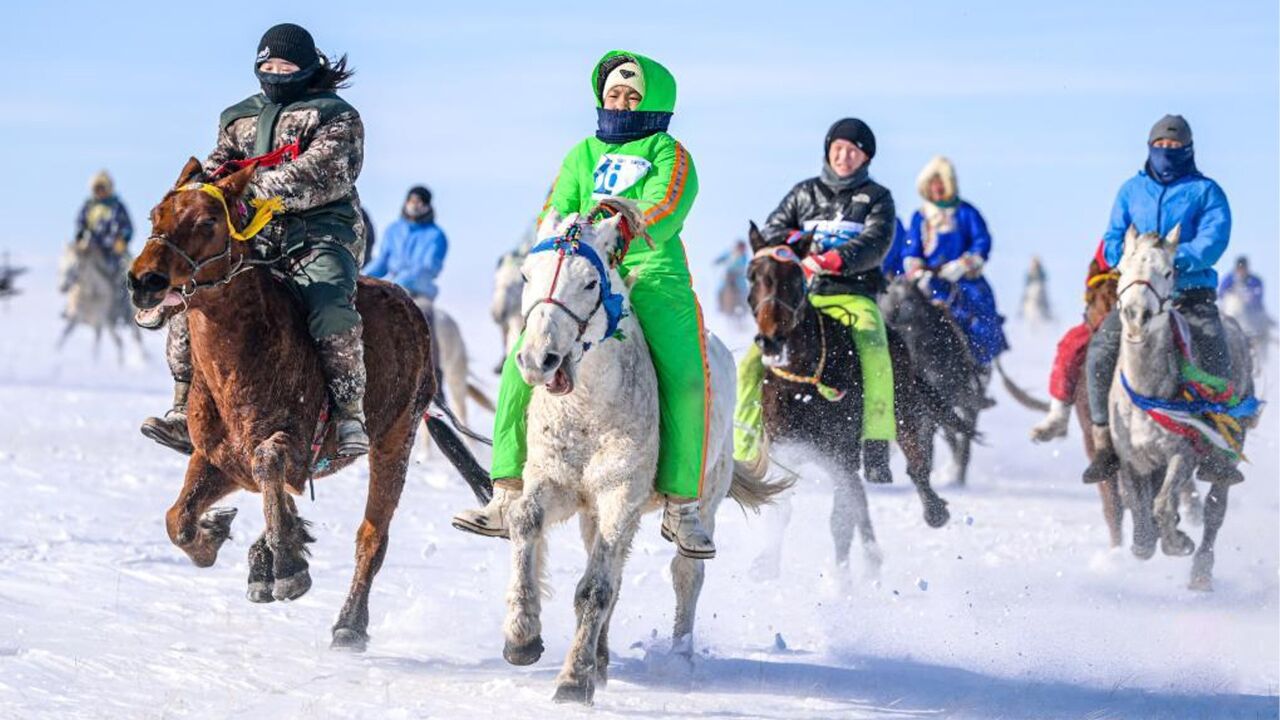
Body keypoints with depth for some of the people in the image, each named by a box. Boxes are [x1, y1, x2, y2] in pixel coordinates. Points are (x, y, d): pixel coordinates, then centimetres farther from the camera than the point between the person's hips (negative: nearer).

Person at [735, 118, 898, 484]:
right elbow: (771, 230, 17)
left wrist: (839, 259, -23)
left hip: (854, 295, -3)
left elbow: (876, 242, -6)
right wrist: (794, 240, -6)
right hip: (801, 294, 3)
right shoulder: (804, 193, 19)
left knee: (875, 357, -32)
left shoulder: (876, 198, 10)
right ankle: (743, 451, -5)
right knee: (752, 364, -13)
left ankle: (877, 452, -33)